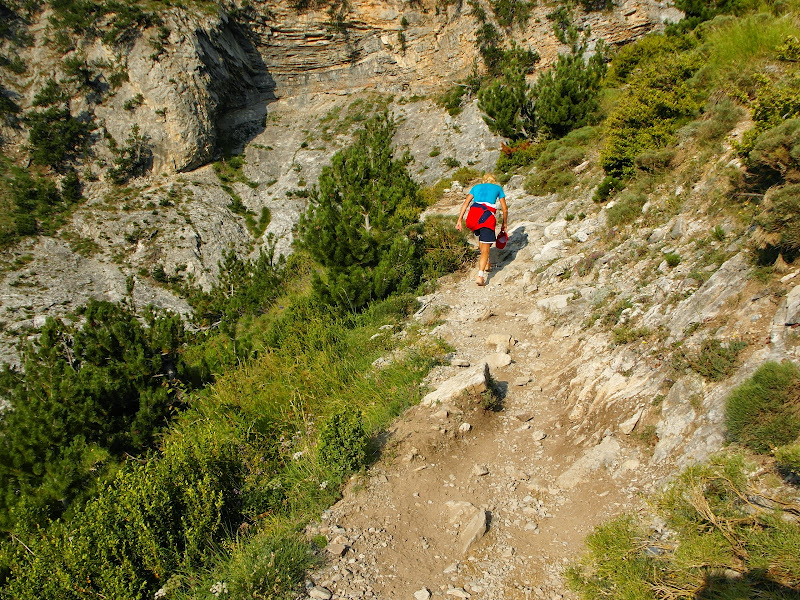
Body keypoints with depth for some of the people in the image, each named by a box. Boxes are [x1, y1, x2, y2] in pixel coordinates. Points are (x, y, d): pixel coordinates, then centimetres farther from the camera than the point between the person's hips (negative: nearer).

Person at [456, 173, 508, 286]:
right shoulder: (498, 188, 23)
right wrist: (504, 224, 29)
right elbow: (505, 209, 17)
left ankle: (485, 264, 30)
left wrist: (459, 220, 9)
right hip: (487, 216, -3)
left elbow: (465, 203, 13)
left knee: (481, 238, 32)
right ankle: (480, 275, -15)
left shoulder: (476, 187, 27)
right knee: (485, 249, -2)